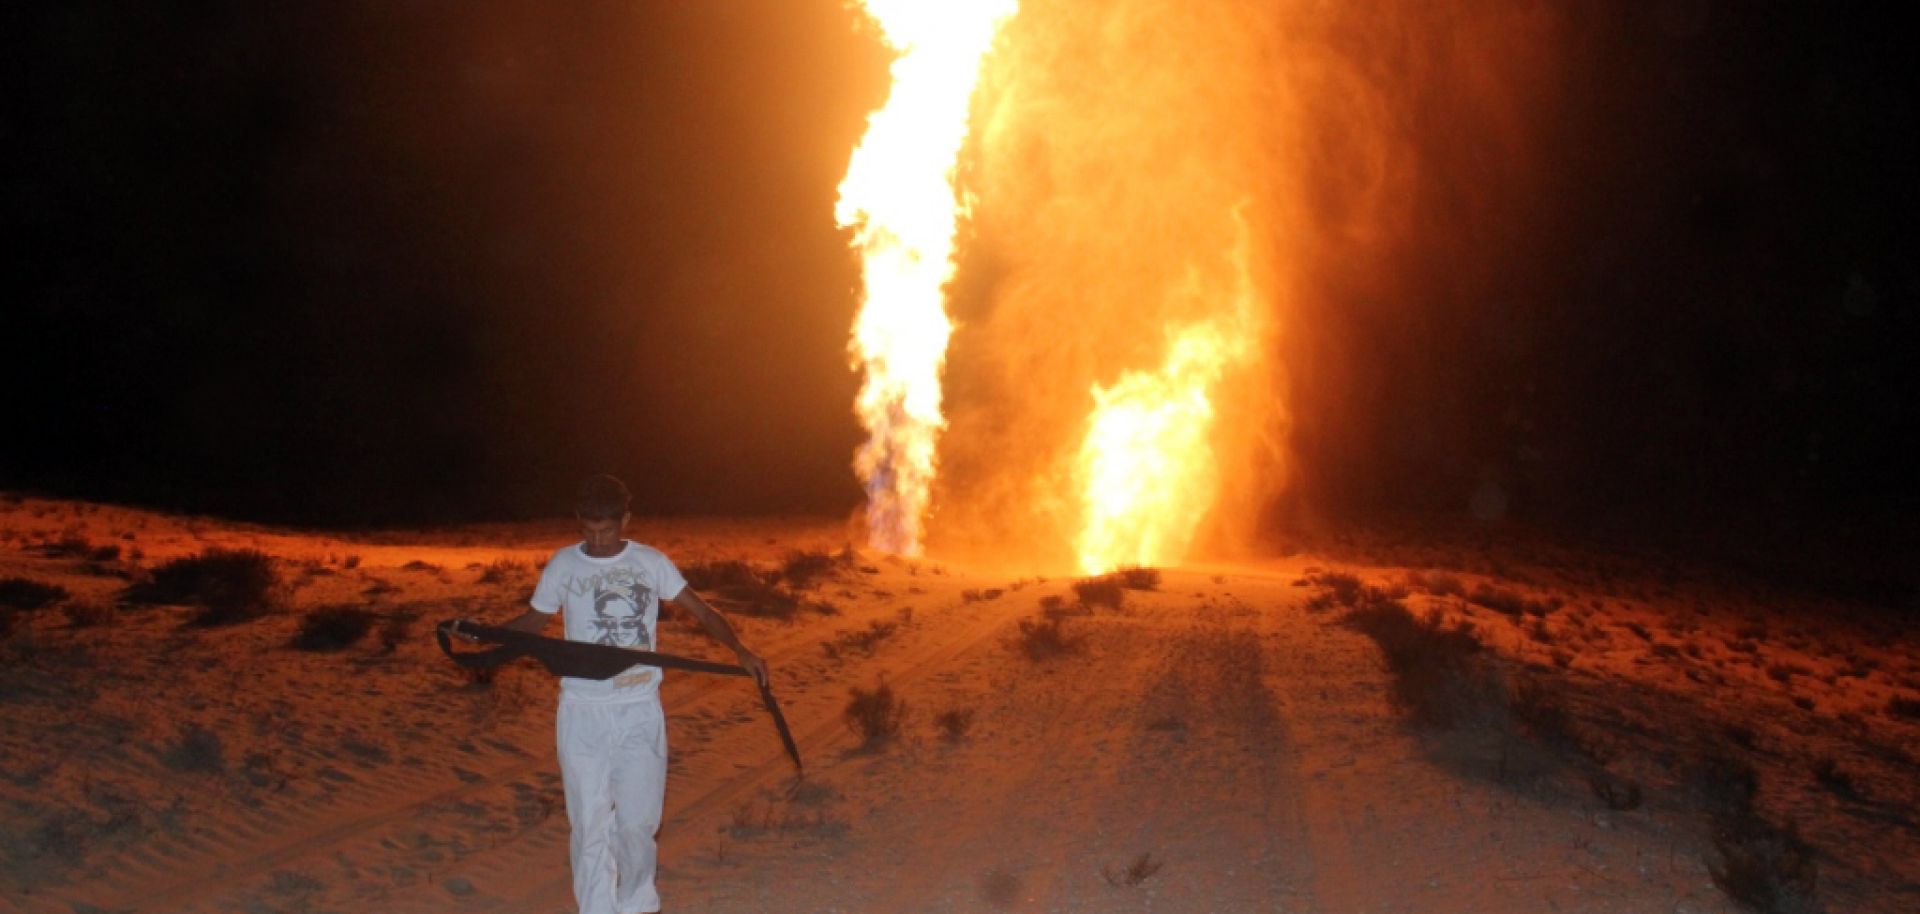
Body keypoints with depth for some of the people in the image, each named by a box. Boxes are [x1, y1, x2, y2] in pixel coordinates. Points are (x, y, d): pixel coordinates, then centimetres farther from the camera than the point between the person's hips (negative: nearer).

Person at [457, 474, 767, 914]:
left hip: (641, 713, 0)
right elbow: (535, 619, 13)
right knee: (590, 825, 2)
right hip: (583, 714, 0)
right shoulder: (563, 566, 0)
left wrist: (739, 649, -12)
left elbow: (701, 611, 4)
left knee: (638, 821, 6)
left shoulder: (651, 563, 0)